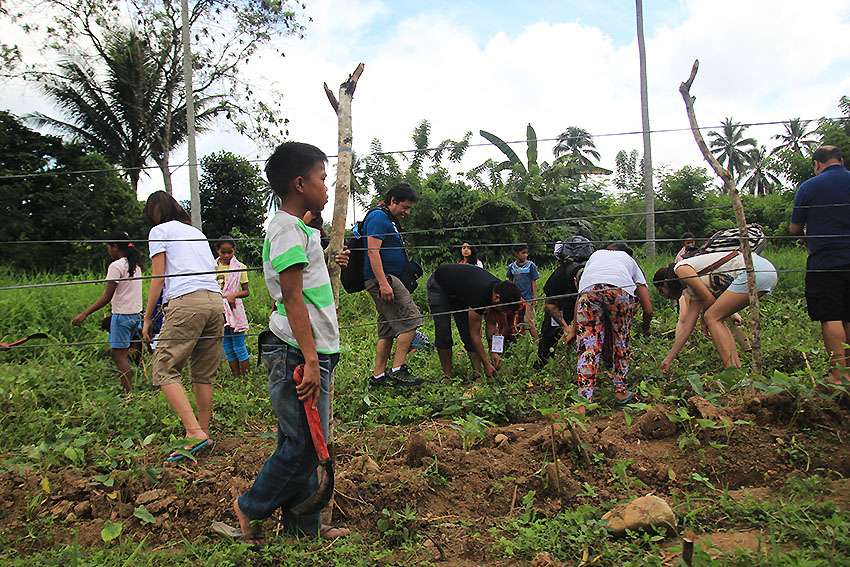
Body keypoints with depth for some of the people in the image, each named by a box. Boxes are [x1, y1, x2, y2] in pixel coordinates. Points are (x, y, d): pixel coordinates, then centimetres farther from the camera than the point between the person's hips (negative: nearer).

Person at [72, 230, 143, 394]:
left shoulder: (116, 266, -11)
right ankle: (127, 389, 15)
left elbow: (107, 297, -14)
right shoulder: (135, 265, 12)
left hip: (122, 315, -8)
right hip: (136, 314, 8)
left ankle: (129, 394, -5)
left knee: (120, 355, -4)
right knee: (115, 351, 16)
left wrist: (84, 314, -12)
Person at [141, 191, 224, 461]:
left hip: (186, 301, -7)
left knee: (163, 370, -4)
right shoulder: (197, 232, 29)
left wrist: (147, 318, 11)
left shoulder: (159, 231, 11)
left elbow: (158, 279, 5)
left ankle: (194, 432, -15)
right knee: (203, 374, 11)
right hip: (216, 300, 7)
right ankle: (204, 434, 14)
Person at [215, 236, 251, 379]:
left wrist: (234, 295, -18)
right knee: (228, 348, 9)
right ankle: (236, 378, 18)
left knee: (239, 347, -3)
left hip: (234, 310, -4)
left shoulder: (239, 267, -2)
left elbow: (246, 291, 0)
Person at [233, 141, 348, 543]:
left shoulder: (297, 228, 19)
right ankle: (250, 508, 18)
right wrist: (310, 359, -23)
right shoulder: (288, 229, -12)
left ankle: (302, 525, 25)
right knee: (304, 445, -2)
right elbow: (292, 298, -20)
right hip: (297, 354, -10)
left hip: (311, 351, 10)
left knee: (302, 443, 14)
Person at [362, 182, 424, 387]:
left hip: (387, 279, 11)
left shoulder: (390, 220, 23)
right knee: (411, 320, -14)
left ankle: (378, 375, 13)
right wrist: (383, 283, -25)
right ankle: (398, 370, -11)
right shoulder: (378, 217, -9)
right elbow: (373, 251, -19)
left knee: (387, 330, 9)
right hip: (381, 278, -11)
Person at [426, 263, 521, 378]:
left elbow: (491, 325, -7)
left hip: (459, 291, 7)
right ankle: (447, 375, -5)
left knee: (467, 332, -4)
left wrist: (493, 352, -14)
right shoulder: (479, 295, -41)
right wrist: (486, 364, -27)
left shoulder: (499, 288, -20)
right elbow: (475, 334, -31)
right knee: (443, 333, -15)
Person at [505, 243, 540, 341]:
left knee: (529, 323, -7)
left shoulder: (530, 265, -2)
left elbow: (533, 282, 0)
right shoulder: (512, 266, 6)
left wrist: (535, 297, -4)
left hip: (527, 299, -3)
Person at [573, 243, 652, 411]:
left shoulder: (596, 254, 42)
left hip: (588, 288, 0)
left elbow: (579, 297, 34)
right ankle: (620, 389, 31)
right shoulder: (630, 261, 39)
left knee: (588, 343, 3)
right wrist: (646, 328, 52)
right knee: (622, 340, 23)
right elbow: (648, 309, 31)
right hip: (622, 289, 0)